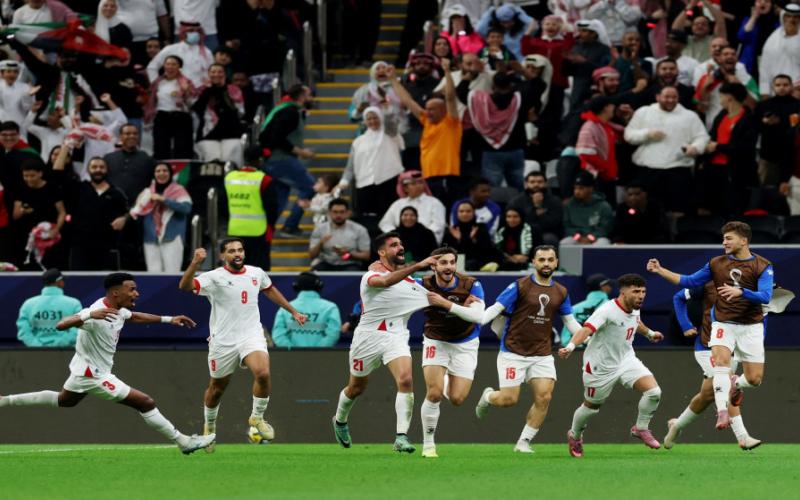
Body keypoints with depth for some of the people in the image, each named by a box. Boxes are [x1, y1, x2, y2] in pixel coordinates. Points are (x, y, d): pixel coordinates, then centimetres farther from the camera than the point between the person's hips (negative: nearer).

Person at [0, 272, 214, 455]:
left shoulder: (118, 310, -1)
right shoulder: (98, 312, -30)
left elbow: (133, 316, 23)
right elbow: (61, 325, -42)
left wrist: (168, 319, 18)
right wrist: (89, 315, -58)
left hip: (84, 371, 10)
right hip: (94, 375, -10)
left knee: (64, 401, 32)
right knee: (146, 403, -8)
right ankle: (183, 442, 1)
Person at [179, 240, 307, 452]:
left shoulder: (257, 273, 5)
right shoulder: (214, 277, -10)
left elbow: (270, 290, 27)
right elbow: (185, 286, -25)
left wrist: (293, 311, 31)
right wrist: (195, 263, -40)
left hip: (251, 336, 2)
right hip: (223, 341, -2)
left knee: (263, 373, -25)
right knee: (217, 388, 11)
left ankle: (257, 417, -2)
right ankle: (209, 426, 39)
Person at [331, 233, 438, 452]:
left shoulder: (405, 273, 8)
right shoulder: (375, 271, -15)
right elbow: (386, 280, -40)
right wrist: (417, 266, -50)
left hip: (396, 336, 4)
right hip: (369, 336, -4)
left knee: (405, 380, -21)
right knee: (356, 388, 14)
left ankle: (401, 437, -22)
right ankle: (340, 421, 45)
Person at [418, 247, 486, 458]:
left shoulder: (471, 285, -19)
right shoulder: (424, 285, -15)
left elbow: (478, 315, -30)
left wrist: (446, 303, -36)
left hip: (465, 345, 0)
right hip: (436, 342, 0)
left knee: (457, 399, -3)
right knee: (434, 394, -17)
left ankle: (447, 384, 36)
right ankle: (428, 445, -1)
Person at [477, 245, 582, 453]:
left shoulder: (561, 293, 7)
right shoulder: (520, 286, -7)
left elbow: (570, 322, 17)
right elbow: (496, 308, -11)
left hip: (542, 355, 4)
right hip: (513, 352, -4)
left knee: (544, 398, -11)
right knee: (508, 400, -6)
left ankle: (524, 442, 4)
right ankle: (487, 396, 31)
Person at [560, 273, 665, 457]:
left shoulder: (634, 309, -2)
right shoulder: (608, 311, -27)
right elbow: (586, 329, -40)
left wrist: (649, 333, 43)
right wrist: (571, 347, -58)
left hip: (626, 360, 6)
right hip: (601, 366, -6)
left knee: (653, 391, -14)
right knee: (591, 407, 12)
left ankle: (641, 428, 10)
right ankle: (575, 436, 43)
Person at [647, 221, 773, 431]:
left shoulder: (762, 266, -6)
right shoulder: (717, 264, 5)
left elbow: (765, 296, -18)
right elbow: (689, 281, 11)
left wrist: (740, 291, -35)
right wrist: (660, 270, 3)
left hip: (750, 327, -1)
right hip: (723, 325, 1)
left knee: (754, 379, -3)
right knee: (721, 361, -27)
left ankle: (735, 386, 33)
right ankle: (722, 412, -31)